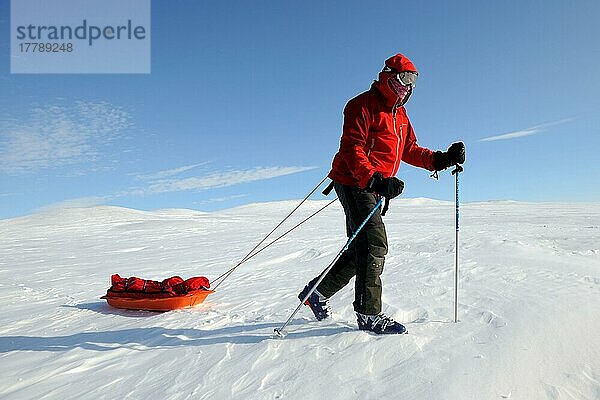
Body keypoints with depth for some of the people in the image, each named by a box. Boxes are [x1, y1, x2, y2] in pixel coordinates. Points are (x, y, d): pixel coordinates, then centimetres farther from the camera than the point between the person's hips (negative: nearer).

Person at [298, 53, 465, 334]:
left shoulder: (400, 114, 21)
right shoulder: (363, 105, -7)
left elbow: (410, 150, 22)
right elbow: (351, 149, -18)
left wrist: (441, 159, 7)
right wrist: (375, 180, -31)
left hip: (374, 187, 9)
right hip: (354, 183, -9)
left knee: (362, 248, 9)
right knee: (375, 243, -15)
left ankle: (318, 292, 23)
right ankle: (369, 314, -5)